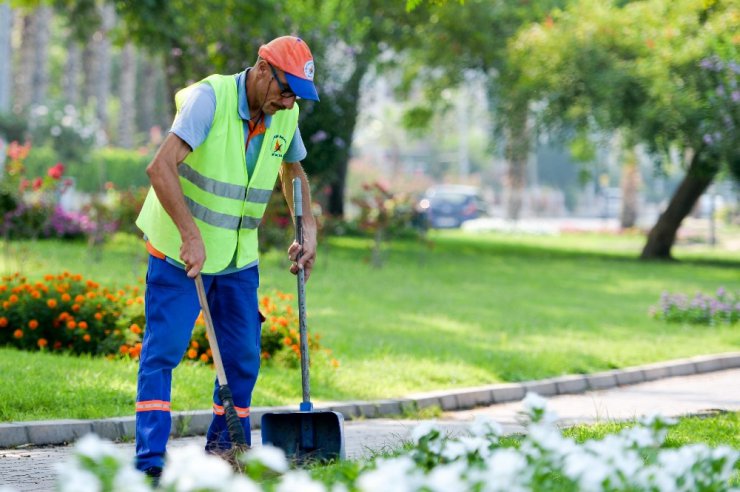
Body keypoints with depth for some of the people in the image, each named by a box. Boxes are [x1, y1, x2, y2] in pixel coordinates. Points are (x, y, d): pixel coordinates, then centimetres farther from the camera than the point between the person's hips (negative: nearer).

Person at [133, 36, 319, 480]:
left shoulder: (286, 115, -1)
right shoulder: (211, 98, -22)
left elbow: (293, 170, 21)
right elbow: (161, 167, -32)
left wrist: (308, 230, 8)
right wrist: (191, 235, -38)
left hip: (238, 257, 6)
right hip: (179, 249, -6)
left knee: (244, 355, 7)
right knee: (163, 349, -10)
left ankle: (227, 452, 19)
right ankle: (150, 460, -11)